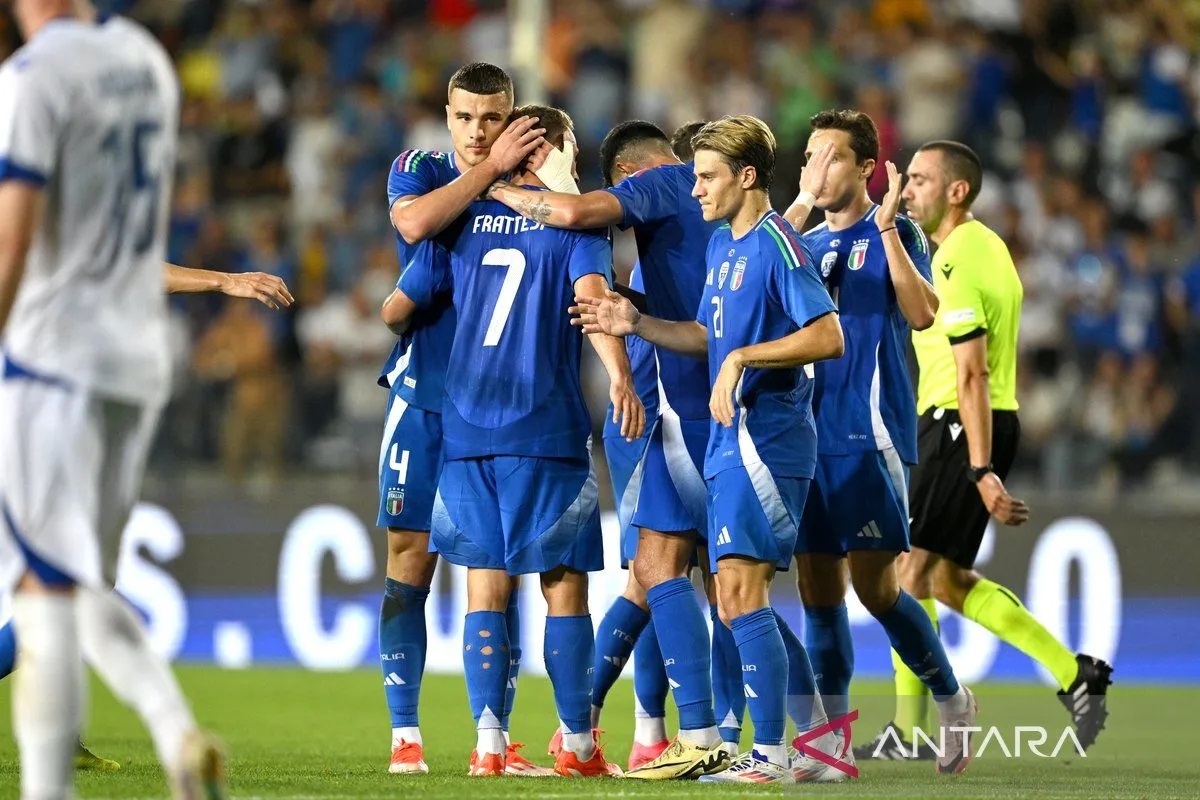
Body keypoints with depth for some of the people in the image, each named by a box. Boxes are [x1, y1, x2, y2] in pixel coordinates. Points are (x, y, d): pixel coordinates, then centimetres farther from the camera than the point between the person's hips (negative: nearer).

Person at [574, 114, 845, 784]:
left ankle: (771, 755, -11)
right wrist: (637, 325, 13)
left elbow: (828, 336, -20)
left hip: (765, 438, -10)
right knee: (739, 600, 11)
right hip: (733, 439, 10)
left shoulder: (776, 245, -13)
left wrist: (742, 359, -22)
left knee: (740, 590, -13)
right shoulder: (721, 246, 16)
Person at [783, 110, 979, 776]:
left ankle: (952, 700, 10)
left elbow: (922, 313, -15)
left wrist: (888, 227, -21)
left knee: (874, 585, -10)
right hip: (809, 433, 6)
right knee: (817, 588, 5)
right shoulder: (807, 242, 18)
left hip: (870, 434, -6)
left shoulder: (893, 233, 0)